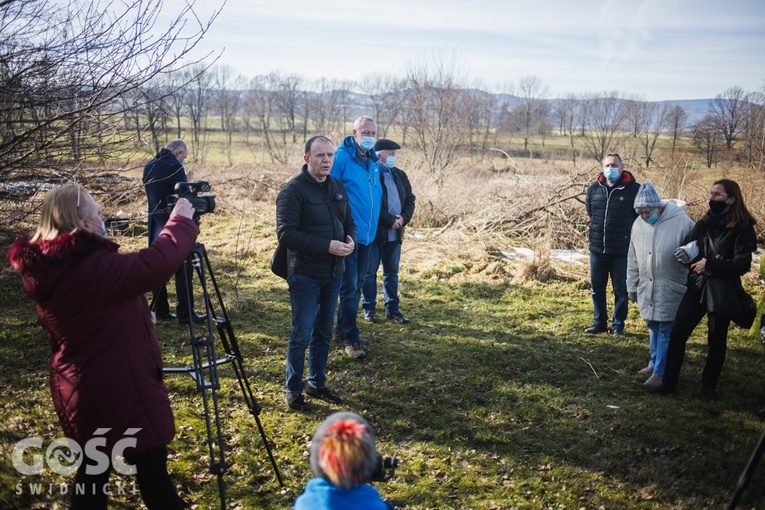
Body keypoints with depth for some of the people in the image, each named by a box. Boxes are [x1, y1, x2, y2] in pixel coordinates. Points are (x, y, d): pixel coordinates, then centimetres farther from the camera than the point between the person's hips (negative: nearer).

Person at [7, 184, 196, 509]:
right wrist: (181, 221, -14)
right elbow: (156, 263, -28)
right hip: (120, 391, -9)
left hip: (75, 392, 9)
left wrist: (141, 315, 12)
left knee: (93, 465, 22)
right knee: (152, 471, 4)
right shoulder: (93, 267, -25)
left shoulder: (42, 268, 2)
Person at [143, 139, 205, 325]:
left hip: (155, 225, 8)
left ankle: (161, 311, 15)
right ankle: (185, 314, -5)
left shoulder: (148, 167, 11)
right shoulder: (174, 166, -13)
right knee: (182, 269, -4)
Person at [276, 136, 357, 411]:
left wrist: (351, 240, -5)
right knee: (302, 334, -1)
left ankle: (317, 383, 30)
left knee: (323, 332, 15)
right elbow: (286, 233, -20)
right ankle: (293, 390, 14)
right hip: (305, 275, -7)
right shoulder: (293, 190, -13)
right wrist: (327, 246, -24)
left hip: (333, 274, 7)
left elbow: (349, 220, 19)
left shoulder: (338, 187, 10)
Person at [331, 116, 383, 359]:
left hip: (367, 234, 8)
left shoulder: (374, 161, 12)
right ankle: (351, 339, 3)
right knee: (349, 286, -6)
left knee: (357, 284, 16)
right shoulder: (341, 158, -12)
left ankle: (343, 329, 29)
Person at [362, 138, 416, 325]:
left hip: (395, 233, 6)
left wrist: (403, 219, -5)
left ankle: (392, 309, 20)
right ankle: (369, 309, 15)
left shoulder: (400, 175, 12)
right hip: (374, 232, -6)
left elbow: (410, 200, 13)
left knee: (392, 272, 12)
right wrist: (390, 220, -16)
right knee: (370, 272, 4)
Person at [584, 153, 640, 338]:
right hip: (597, 248, 4)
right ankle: (600, 322, 26)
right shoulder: (594, 188, 4)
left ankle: (618, 326, 17)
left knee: (621, 290, 4)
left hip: (622, 251, -4)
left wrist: (626, 233, 3)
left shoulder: (633, 189, -8)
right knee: (597, 288, 12)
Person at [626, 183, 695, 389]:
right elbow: (633, 259, 11)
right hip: (646, 289, 5)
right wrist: (632, 287, 15)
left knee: (666, 330, 1)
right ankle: (655, 363, 34)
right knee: (653, 327, 18)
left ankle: (660, 372, 11)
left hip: (670, 290, -5)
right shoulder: (639, 224, 2)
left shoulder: (682, 222, -16)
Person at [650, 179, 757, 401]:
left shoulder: (742, 228, -8)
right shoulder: (703, 224, 6)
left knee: (717, 341, 10)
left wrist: (711, 264, -24)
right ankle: (669, 382, 10)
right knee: (677, 335, -1)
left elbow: (742, 264, -16)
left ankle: (709, 385, 27)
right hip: (696, 288, 4)